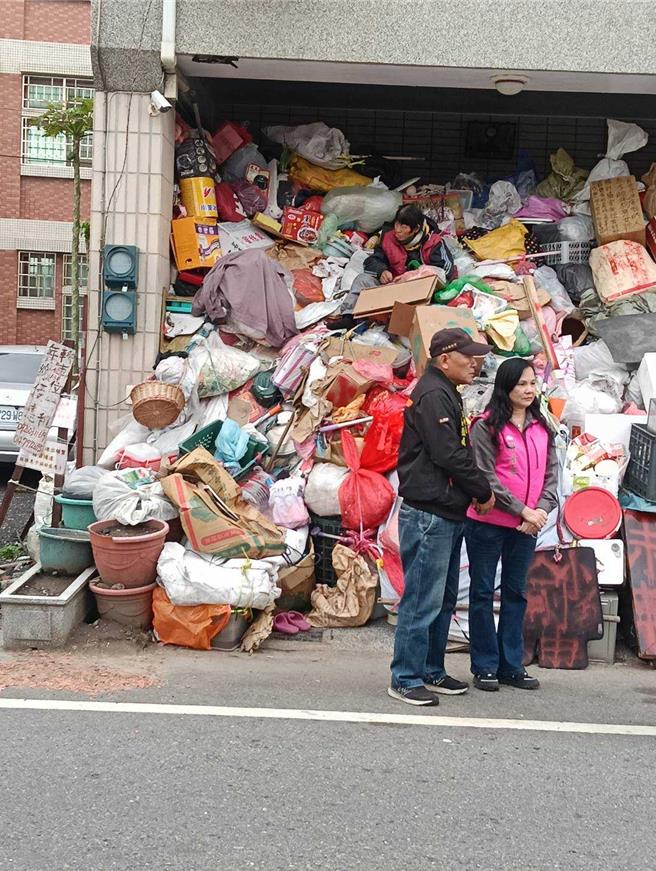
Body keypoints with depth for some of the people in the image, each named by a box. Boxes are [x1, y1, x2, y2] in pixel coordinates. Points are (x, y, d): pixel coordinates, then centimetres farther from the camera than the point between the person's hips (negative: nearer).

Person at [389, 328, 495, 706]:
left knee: (443, 600, 16)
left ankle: (432, 672, 26)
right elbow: (448, 455, -20)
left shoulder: (447, 394, 19)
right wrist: (484, 491, -8)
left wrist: (477, 490, 6)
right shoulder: (433, 395, -14)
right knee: (423, 601, -6)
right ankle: (406, 680, 1)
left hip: (448, 515, 11)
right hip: (429, 515, -11)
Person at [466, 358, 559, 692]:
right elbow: (485, 477, -14)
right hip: (488, 523, -6)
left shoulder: (541, 427, 8)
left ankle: (512, 666, 22)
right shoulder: (486, 426, -10)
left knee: (516, 593, 13)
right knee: (483, 593, 4)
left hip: (527, 526, 6)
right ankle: (485, 667, 14)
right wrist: (522, 510, -16)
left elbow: (551, 473, 7)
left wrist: (542, 509, -10)